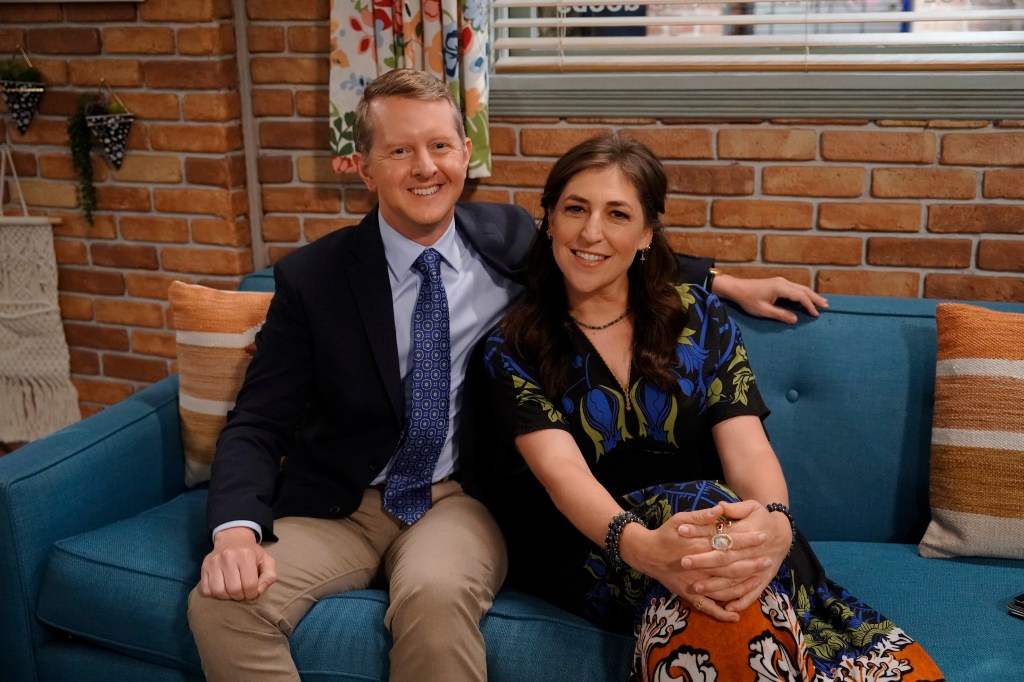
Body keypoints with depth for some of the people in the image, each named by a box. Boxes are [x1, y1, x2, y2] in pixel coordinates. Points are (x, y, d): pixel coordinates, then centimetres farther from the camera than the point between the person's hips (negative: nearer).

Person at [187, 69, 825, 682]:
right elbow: (257, 424, -4)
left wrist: (726, 283, 17)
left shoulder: (510, 238, 2)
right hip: (337, 509, 1)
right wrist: (237, 530, -23)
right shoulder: (311, 277, -4)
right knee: (222, 602, -28)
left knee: (436, 594, -35)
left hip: (458, 502, 0)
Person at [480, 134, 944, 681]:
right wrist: (641, 545, -35)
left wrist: (774, 522, -29)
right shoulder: (513, 348, 2)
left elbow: (747, 447, -4)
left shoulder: (698, 317, 8)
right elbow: (560, 468, -14)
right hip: (585, 545, -1)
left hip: (709, 524, 2)